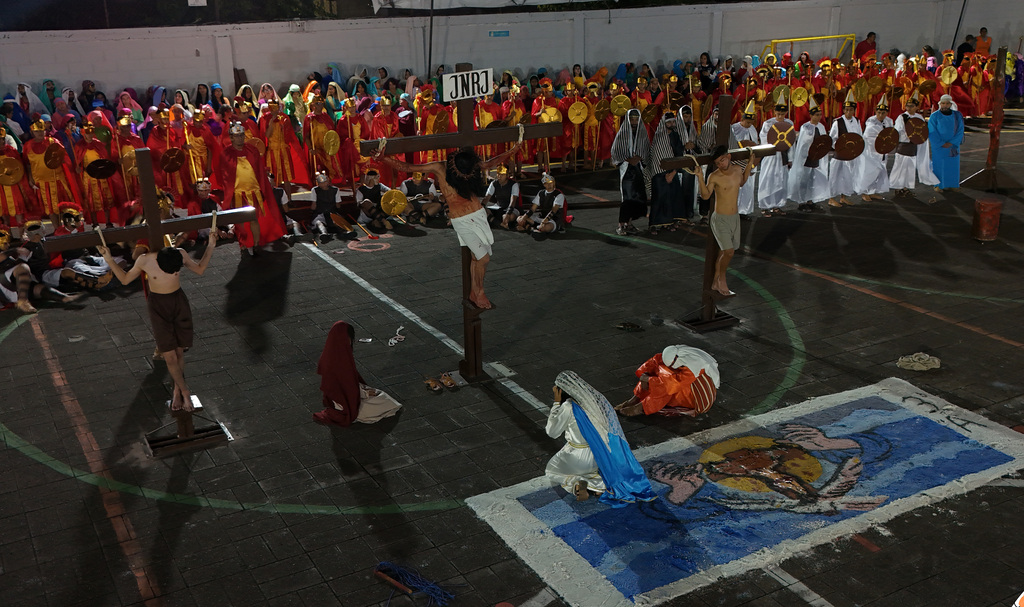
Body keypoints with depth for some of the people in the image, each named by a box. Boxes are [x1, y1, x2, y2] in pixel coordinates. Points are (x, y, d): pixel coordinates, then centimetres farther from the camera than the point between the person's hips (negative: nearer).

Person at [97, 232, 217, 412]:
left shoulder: (181, 254, -15)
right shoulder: (145, 260, -19)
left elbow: (200, 269, 4)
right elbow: (125, 279, 0)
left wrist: (211, 246, -5)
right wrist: (109, 259, -12)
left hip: (180, 303, 2)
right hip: (158, 307, -2)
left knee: (179, 351, 9)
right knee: (170, 357, -4)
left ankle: (177, 391, 28)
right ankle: (185, 391, 15)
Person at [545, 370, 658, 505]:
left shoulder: (568, 407, -24)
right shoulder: (596, 397, -6)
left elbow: (552, 432, -9)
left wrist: (557, 402, -10)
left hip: (579, 457, -5)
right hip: (600, 454, 5)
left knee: (550, 470, 21)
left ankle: (575, 482, -7)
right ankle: (599, 480, 5)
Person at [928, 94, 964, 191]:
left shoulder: (957, 116, -2)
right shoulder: (934, 117, -10)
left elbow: (960, 131, -5)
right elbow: (932, 132, -13)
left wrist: (950, 143, -17)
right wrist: (942, 144, -18)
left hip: (952, 146, 3)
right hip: (938, 146, -3)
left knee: (951, 166, 8)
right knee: (938, 165, 2)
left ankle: (946, 184, 18)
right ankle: (937, 185, 12)